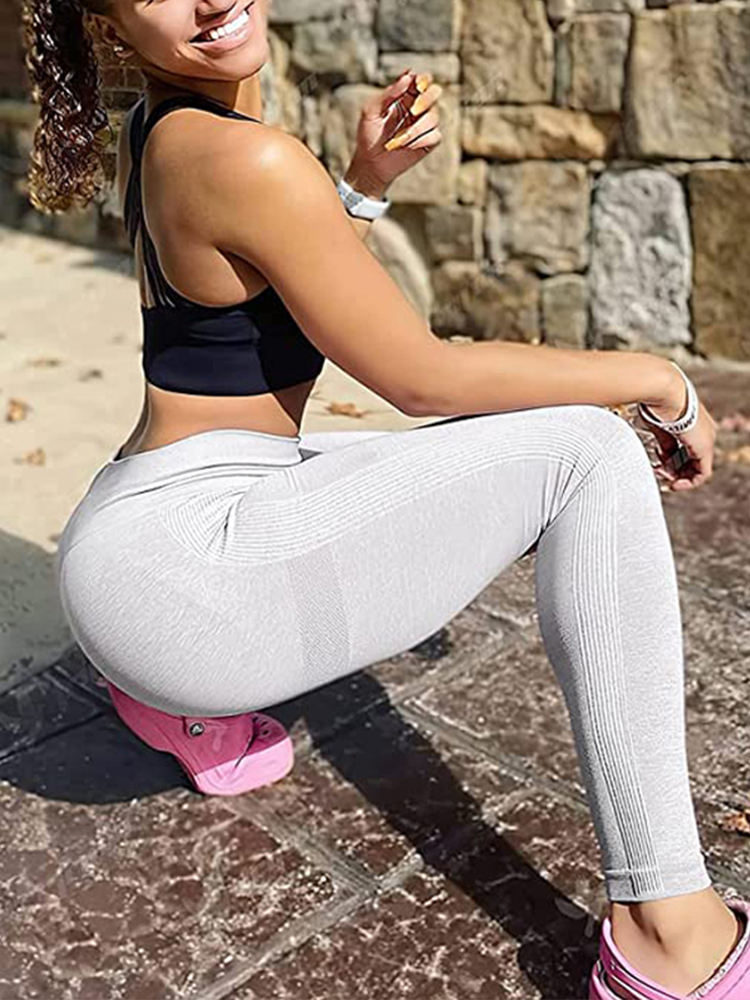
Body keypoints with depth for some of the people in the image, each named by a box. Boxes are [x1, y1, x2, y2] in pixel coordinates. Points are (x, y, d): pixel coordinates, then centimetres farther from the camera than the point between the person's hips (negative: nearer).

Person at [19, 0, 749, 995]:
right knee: (589, 453, -11)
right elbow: (419, 376, -16)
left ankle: (189, 694, 21)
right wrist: (659, 380, -3)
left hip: (156, 532, 9)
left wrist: (368, 179, 5)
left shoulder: (163, 129, 10)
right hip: (171, 565, -9)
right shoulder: (242, 158, -19)